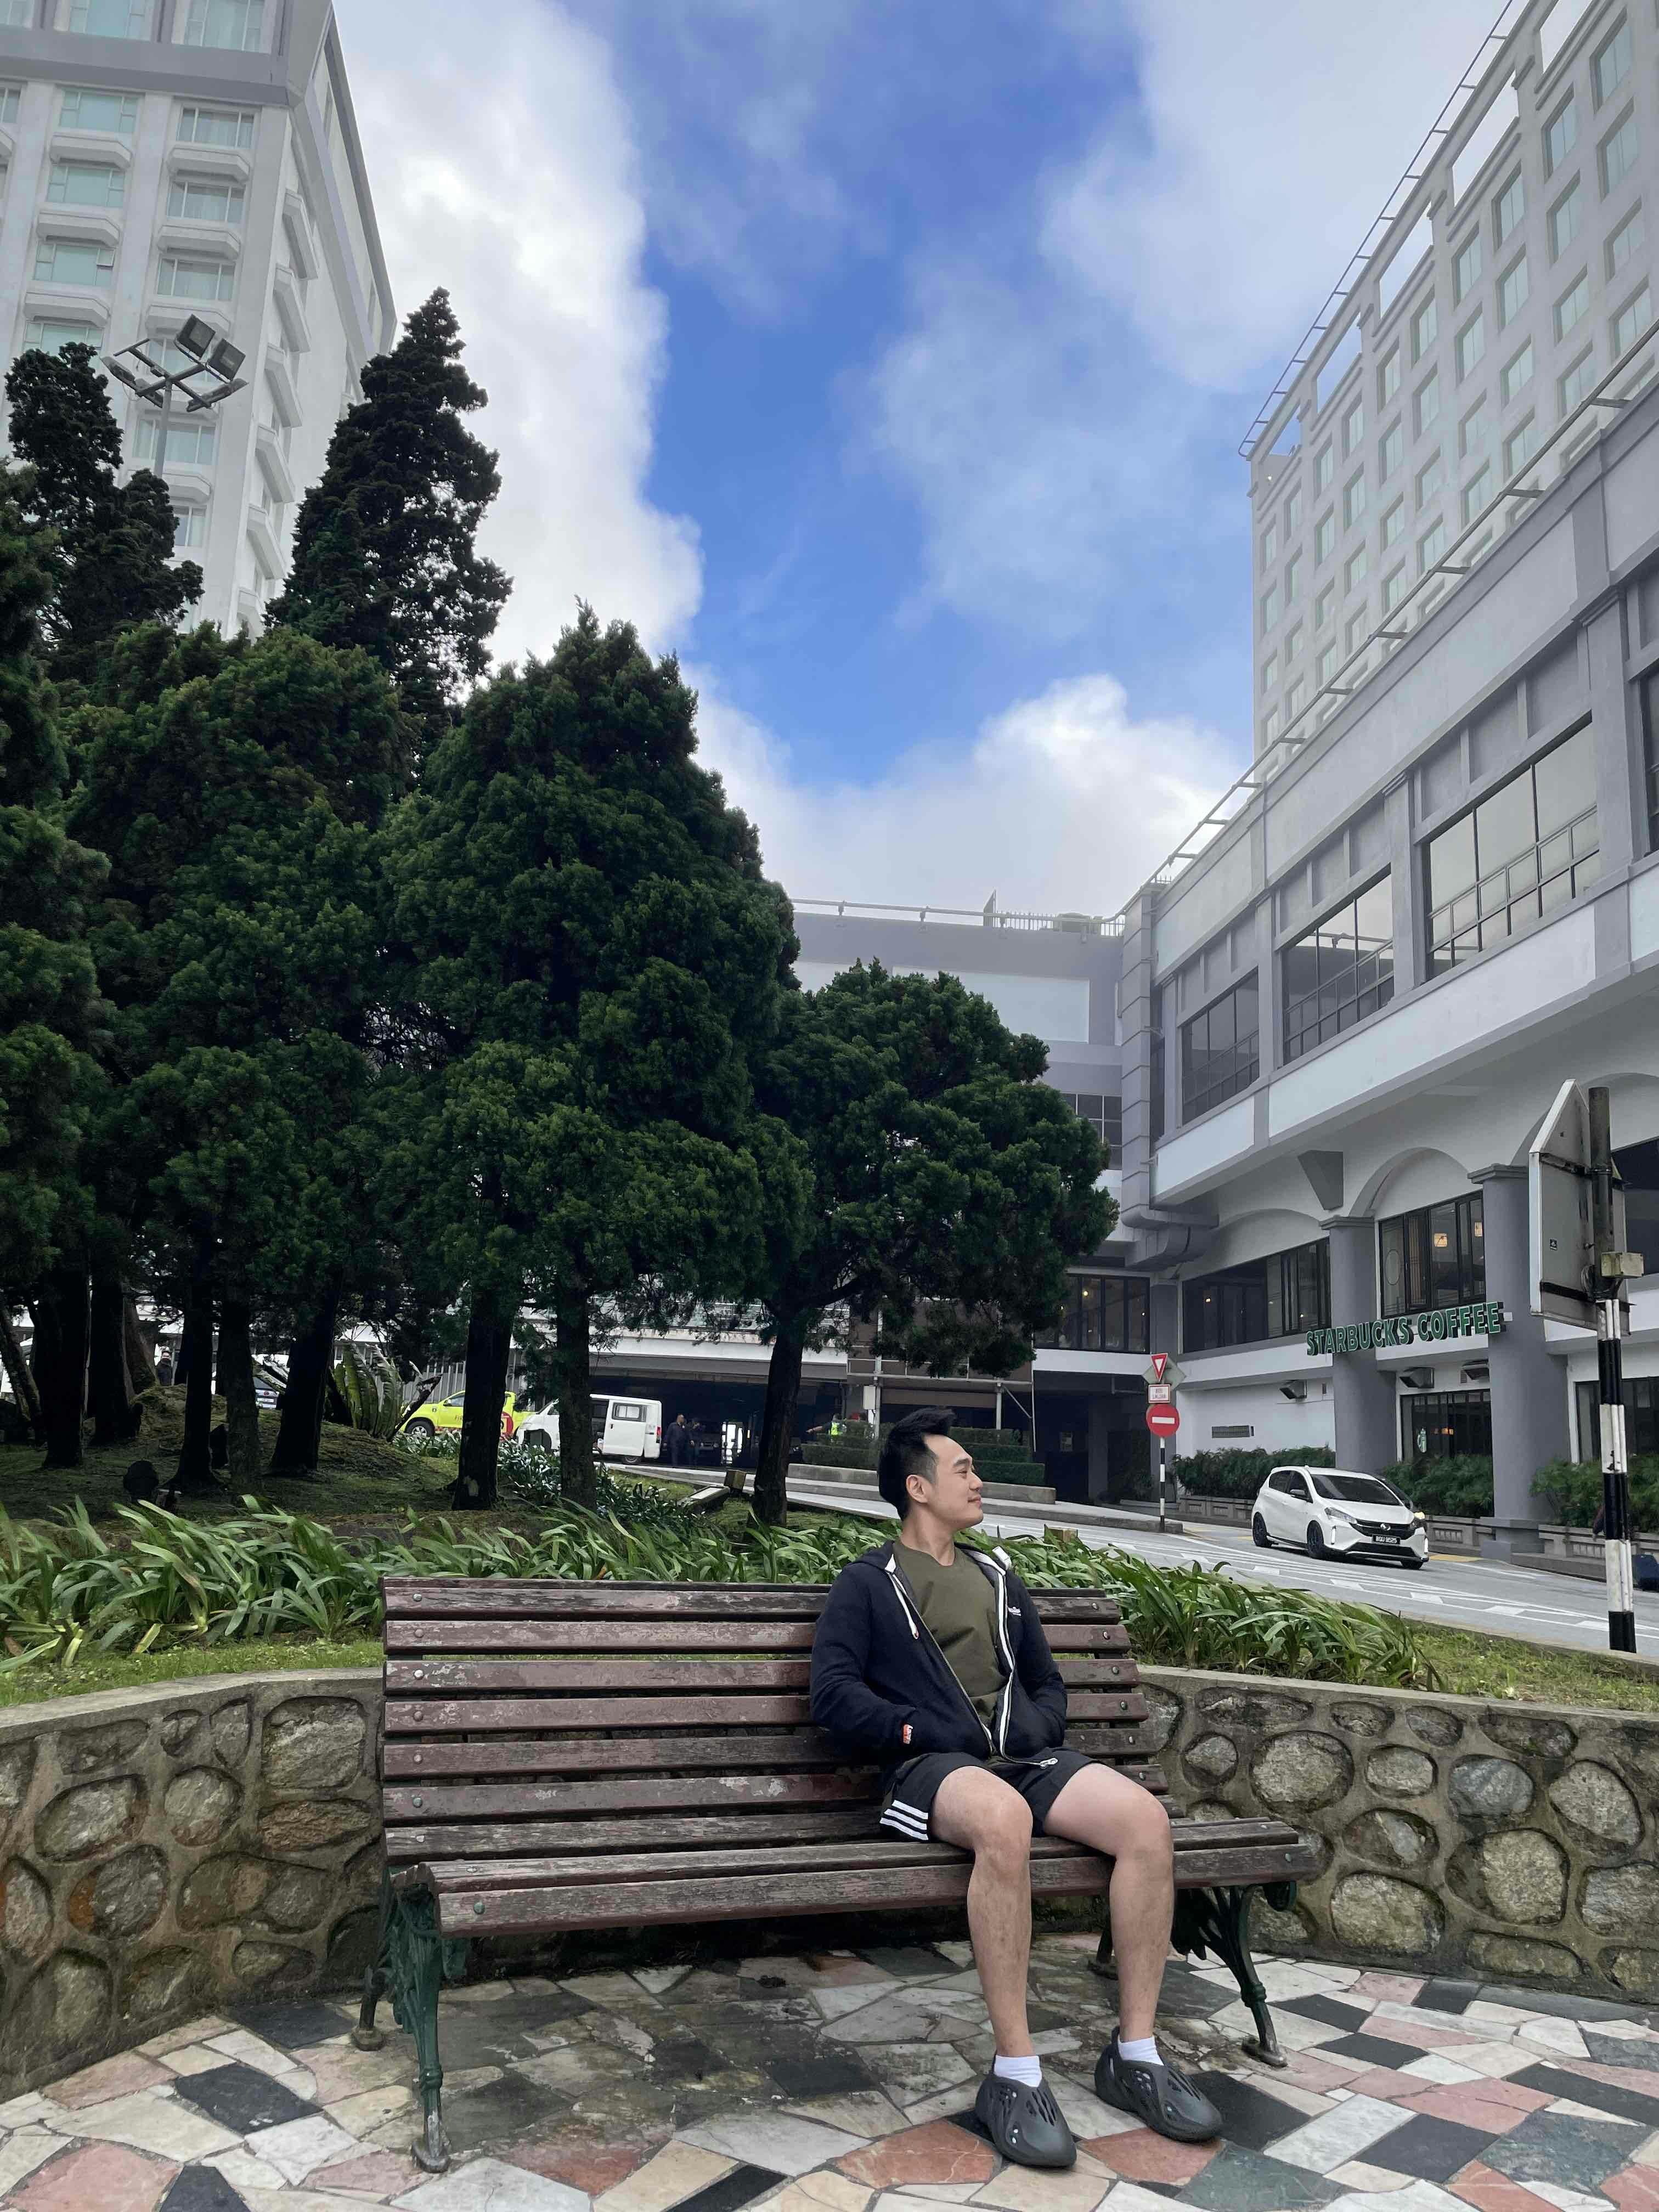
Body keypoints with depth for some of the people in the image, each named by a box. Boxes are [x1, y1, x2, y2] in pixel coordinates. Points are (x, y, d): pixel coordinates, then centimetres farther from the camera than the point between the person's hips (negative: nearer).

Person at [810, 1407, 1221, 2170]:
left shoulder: (998, 1579, 26)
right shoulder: (867, 1583, 10)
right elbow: (833, 1693, -1)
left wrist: (1038, 1728, 7)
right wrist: (921, 1731, -11)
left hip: (1027, 1758, 6)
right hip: (932, 1769, -5)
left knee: (1147, 1818, -23)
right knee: (1004, 1819, -41)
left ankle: (1134, 2053, -12)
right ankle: (1014, 2073, -30)